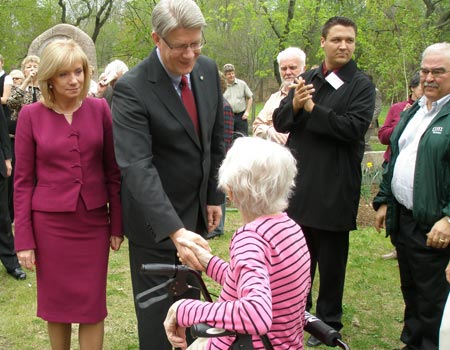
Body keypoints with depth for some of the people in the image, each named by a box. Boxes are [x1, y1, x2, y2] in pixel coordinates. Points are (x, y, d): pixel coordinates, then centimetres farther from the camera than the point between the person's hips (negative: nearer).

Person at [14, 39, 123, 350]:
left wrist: (117, 224, 1)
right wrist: (24, 239, -5)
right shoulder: (31, 115, -5)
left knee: (92, 305, 6)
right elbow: (23, 181, -3)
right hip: (50, 223, -1)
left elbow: (113, 171, 3)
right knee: (57, 303, 12)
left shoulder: (100, 109, -2)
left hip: (93, 221, 1)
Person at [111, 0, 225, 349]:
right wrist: (174, 230, -39)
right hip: (156, 218, -5)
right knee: (159, 310, 6)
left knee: (191, 298, 17)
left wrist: (215, 196, 8)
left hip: (197, 211, 6)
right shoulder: (131, 89, -21)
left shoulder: (208, 70, -1)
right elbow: (137, 166, -30)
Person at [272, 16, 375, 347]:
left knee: (331, 260, 9)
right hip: (299, 184, 5)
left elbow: (354, 127, -20)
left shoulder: (361, 84, -6)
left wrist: (311, 109, -16)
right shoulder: (307, 80, 8)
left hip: (335, 188, -4)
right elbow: (279, 122, 5)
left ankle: (329, 322, 26)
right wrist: (294, 105, -16)